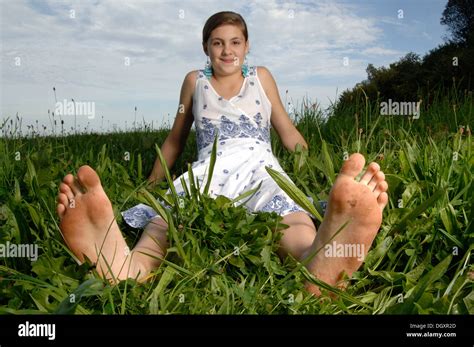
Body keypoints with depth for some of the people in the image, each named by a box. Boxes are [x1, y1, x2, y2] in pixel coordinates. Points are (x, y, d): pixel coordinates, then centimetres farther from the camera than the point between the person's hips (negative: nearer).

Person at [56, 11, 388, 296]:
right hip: (210, 167, 0)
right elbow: (176, 139, 29)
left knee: (289, 215, -39)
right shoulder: (195, 81, 23)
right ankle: (126, 267, -69)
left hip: (259, 164, 0)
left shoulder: (261, 77, 23)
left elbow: (288, 132, 23)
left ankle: (321, 261, -72)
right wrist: (152, 183, 27)